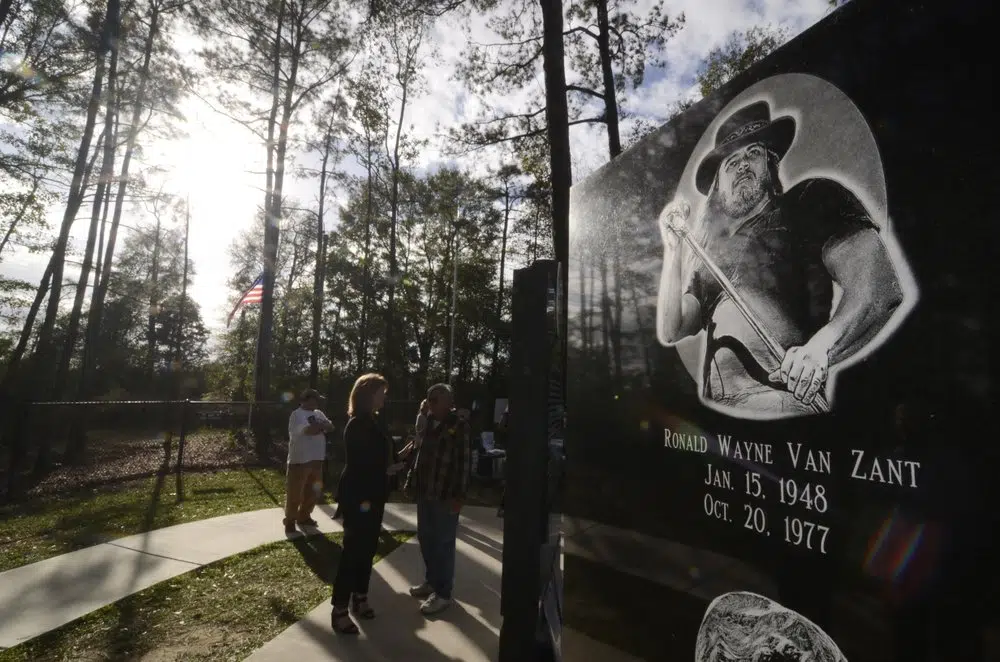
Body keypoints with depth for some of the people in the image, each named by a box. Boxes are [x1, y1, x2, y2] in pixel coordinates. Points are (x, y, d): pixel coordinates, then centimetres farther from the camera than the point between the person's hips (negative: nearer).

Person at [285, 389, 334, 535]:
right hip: (299, 460, -8)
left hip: (316, 459, 8)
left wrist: (318, 426, -13)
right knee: (295, 493, 4)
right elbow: (309, 430, -27)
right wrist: (322, 425, -11)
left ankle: (303, 516, 33)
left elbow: (331, 427, 5)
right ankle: (290, 521, 19)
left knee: (313, 491, 17)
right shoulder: (297, 414, -13)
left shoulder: (318, 413, 12)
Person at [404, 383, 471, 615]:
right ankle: (431, 581, 36)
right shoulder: (428, 424, 9)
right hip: (425, 492, 7)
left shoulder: (460, 426, -11)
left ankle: (443, 592, 18)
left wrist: (458, 495, -16)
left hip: (445, 495, -7)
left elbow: (463, 462, -13)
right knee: (425, 539, 17)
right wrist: (411, 481, 14)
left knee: (443, 543, 4)